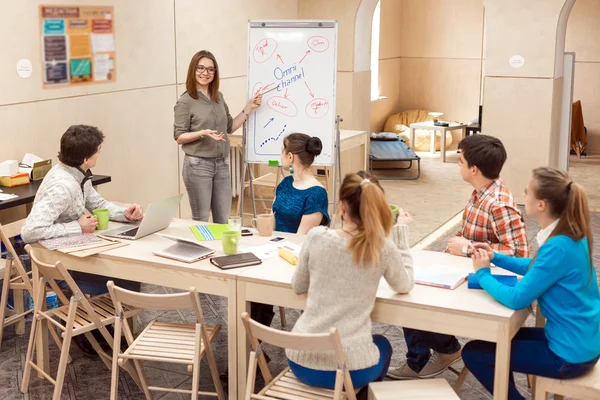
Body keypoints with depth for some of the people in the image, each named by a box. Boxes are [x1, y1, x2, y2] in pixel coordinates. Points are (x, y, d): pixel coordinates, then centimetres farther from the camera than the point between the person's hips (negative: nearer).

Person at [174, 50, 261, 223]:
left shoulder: (219, 97, 10)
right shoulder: (185, 101, -8)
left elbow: (230, 127, 17)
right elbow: (179, 137, -8)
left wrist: (249, 107, 11)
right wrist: (202, 133, -23)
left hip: (221, 164, 6)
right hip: (198, 165, -6)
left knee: (223, 221, 10)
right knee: (201, 221, 1)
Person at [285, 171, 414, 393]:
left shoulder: (317, 236, -7)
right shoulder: (383, 248, -11)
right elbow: (405, 285, 10)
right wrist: (400, 231, 13)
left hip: (301, 362, 2)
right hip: (350, 369, -2)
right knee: (382, 344, 35)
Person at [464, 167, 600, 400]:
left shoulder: (558, 248, -29)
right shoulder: (570, 235, 0)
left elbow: (516, 299, -25)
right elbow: (537, 269, 18)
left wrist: (483, 273, -9)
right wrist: (496, 257, 7)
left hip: (570, 354, -9)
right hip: (581, 341, 9)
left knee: (473, 353, -2)